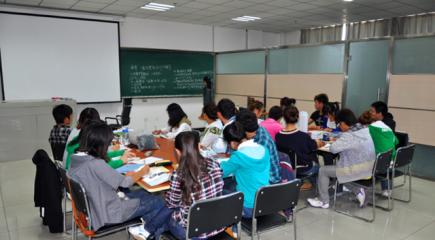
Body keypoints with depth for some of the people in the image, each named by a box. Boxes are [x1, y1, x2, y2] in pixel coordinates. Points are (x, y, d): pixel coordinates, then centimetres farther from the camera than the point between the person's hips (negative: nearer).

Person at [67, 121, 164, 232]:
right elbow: (125, 183, -18)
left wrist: (123, 176, 6)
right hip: (107, 214, -9)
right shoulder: (97, 164, -30)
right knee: (158, 202, 0)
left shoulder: (75, 158, -3)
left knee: (144, 193, 19)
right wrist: (142, 171, 0)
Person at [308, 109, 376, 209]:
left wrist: (335, 144, 0)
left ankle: (323, 201, 16)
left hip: (357, 171, -9)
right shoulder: (366, 130, 2)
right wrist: (340, 142, 6)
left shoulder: (349, 136, -24)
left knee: (323, 171, 4)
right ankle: (358, 190, 18)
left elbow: (333, 149, -22)